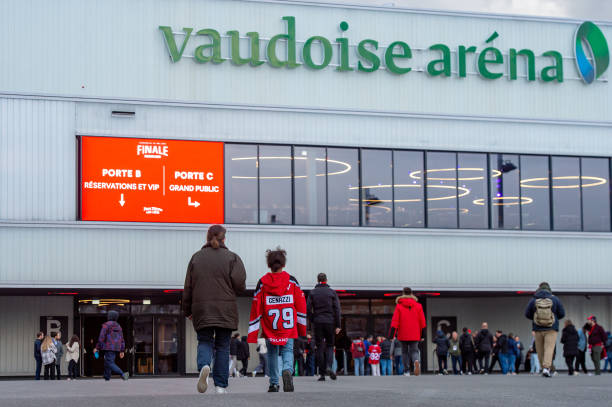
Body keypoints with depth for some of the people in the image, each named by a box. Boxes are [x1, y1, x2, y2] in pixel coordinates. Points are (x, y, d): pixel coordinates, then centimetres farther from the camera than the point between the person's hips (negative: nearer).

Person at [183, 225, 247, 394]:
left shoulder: (196, 257, 6)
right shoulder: (232, 257, 0)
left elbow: (188, 287, 6)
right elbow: (239, 284, -10)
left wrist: (188, 310, 15)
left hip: (202, 309, 1)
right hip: (226, 310, -1)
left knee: (204, 341, 9)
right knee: (222, 346, 7)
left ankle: (203, 366, -23)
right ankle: (220, 385, 4)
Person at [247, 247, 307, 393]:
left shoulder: (262, 283, -1)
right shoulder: (292, 281, 1)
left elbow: (256, 308, -2)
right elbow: (301, 305, 3)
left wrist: (252, 336, 1)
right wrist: (302, 330, 12)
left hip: (269, 329, 0)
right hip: (289, 329, 0)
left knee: (272, 354, 14)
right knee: (288, 351, 3)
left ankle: (274, 384, 14)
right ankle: (287, 370, -28)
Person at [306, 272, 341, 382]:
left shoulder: (312, 293, 5)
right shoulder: (332, 292, 4)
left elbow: (308, 308, -3)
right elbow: (337, 309, -1)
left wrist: (312, 321, 8)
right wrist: (337, 325, 0)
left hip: (318, 323, 0)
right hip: (330, 322, 0)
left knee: (320, 348, 4)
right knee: (330, 345, 10)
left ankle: (322, 373, 1)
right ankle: (329, 367, -15)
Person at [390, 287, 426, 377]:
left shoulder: (399, 306, -1)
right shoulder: (418, 306, 5)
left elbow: (395, 321, -6)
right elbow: (422, 321, 5)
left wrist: (392, 334, -6)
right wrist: (422, 334, 12)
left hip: (403, 334, -1)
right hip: (415, 335, 1)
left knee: (405, 352, 11)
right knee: (414, 351, 5)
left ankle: (407, 371, 5)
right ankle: (417, 361, -28)